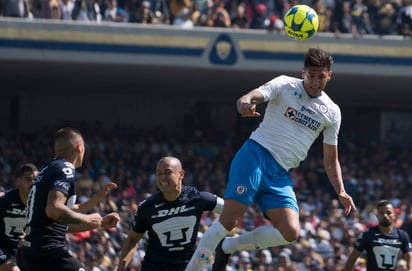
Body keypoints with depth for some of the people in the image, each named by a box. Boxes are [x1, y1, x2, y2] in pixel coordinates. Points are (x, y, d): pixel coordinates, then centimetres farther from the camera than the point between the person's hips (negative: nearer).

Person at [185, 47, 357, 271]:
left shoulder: (331, 112, 12)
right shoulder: (285, 85, 0)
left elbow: (330, 160, 19)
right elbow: (252, 96, -16)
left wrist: (341, 192, 5)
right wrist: (245, 103, -41)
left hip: (280, 175, 4)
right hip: (255, 155, -4)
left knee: (290, 232, -15)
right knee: (229, 220, -19)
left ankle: (229, 246, 6)